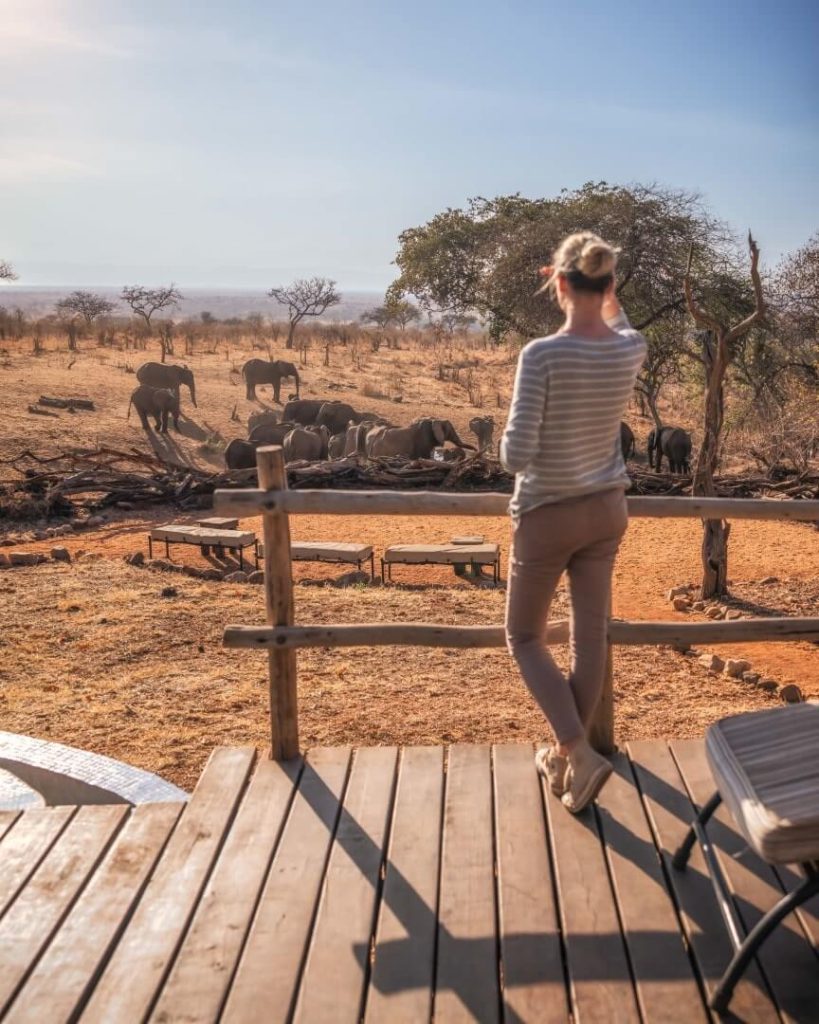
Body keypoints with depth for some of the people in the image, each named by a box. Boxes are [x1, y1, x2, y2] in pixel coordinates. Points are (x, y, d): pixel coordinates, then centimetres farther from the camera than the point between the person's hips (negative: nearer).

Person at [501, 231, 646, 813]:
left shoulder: (542, 355, -23)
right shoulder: (631, 351, -6)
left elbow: (516, 456, -23)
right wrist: (604, 296, 26)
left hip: (547, 517, -5)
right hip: (606, 511, 5)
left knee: (525, 638, 14)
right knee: (591, 639, 13)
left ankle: (580, 755, 0)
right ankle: (565, 760, 28)